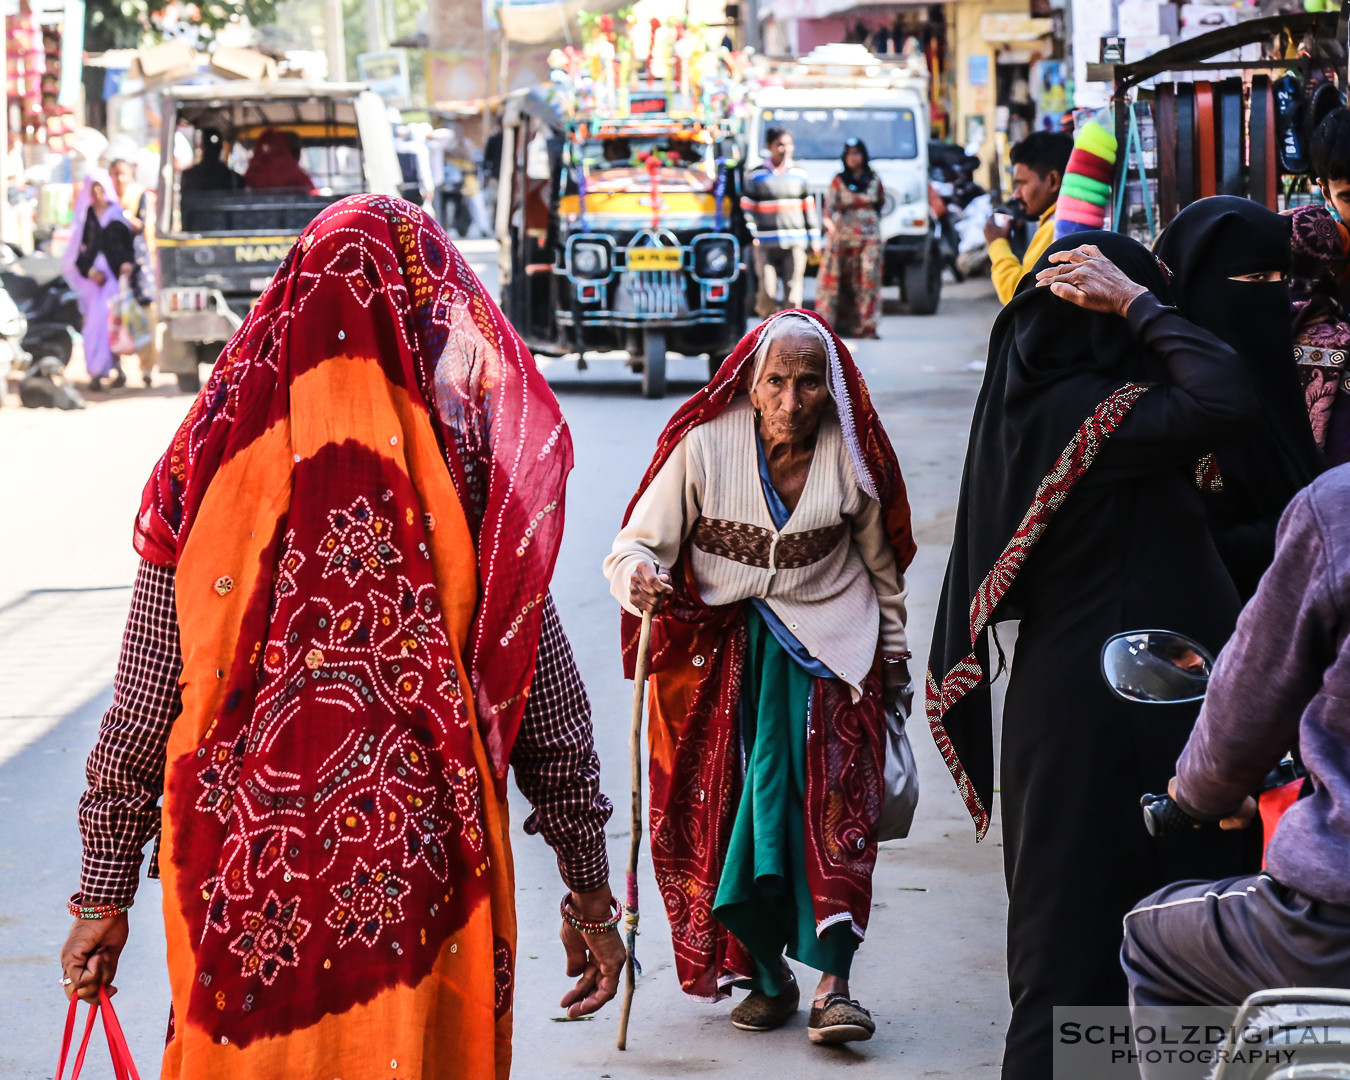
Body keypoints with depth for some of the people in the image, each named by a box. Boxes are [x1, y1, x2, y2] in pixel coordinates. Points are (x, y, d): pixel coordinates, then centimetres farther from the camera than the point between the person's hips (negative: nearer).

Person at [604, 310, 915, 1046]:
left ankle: (832, 983, -16)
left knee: (832, 799, -15)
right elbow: (638, 542, -7)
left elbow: (881, 566, 15)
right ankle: (766, 975, 9)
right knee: (726, 808, -5)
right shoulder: (705, 446, -8)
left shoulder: (852, 457, 0)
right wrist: (637, 577, -30)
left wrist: (893, 657, 22)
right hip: (718, 645, 0)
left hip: (826, 643, 0)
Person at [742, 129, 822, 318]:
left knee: (794, 292, -2)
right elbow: (747, 209, 5)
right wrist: (751, 236, -7)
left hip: (795, 243, 2)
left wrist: (814, 238, 13)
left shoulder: (799, 174, 11)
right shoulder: (756, 176, 4)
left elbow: (808, 208, 16)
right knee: (768, 294, -8)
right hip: (766, 244, -2)